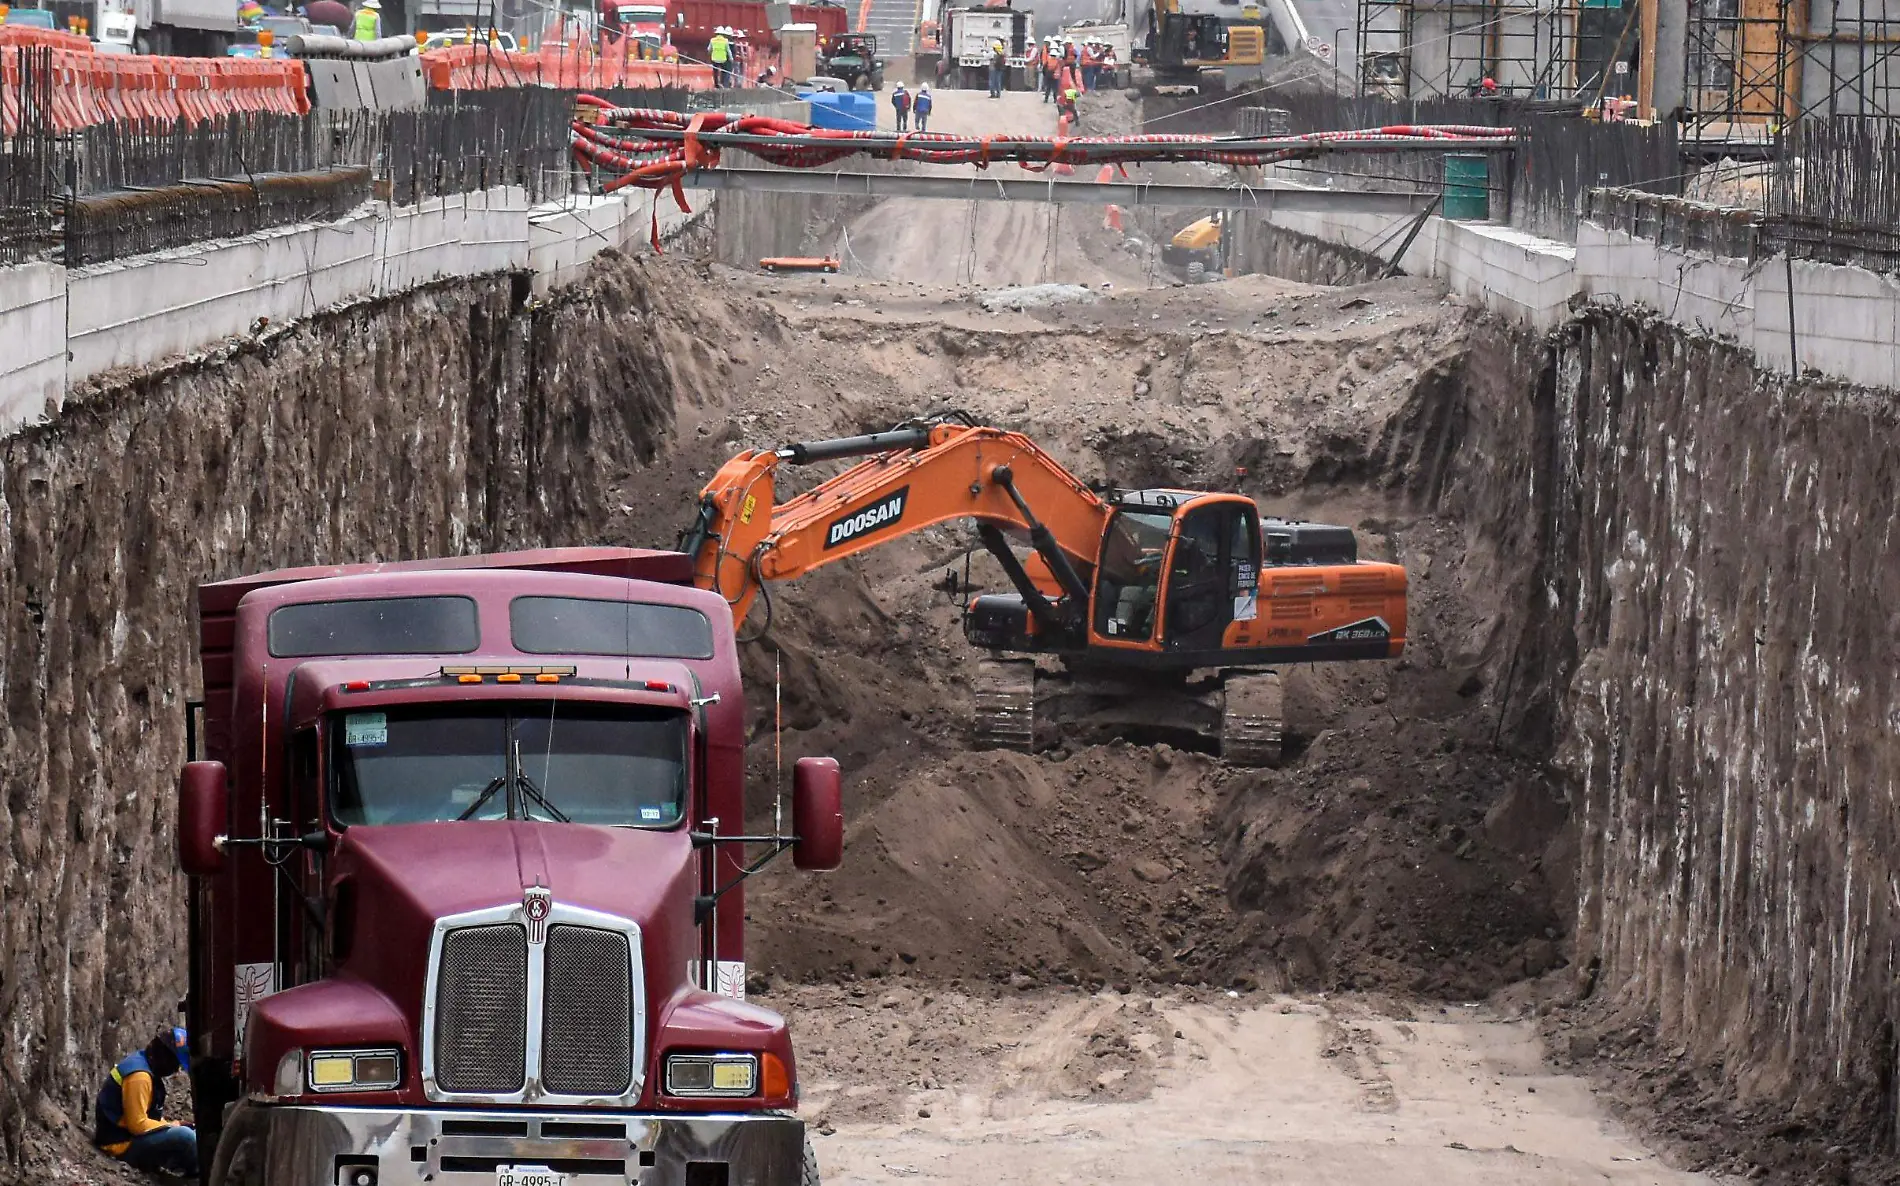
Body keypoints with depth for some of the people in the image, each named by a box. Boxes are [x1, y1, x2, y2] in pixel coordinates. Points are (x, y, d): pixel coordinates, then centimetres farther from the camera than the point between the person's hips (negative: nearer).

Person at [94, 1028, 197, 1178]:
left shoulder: (142, 1064, 11)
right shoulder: (139, 1076, -22)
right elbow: (138, 1124, -24)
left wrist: (176, 1126, 4)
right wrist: (176, 1126, -14)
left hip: (133, 1138, 11)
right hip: (122, 1145, -11)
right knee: (183, 1136, -26)